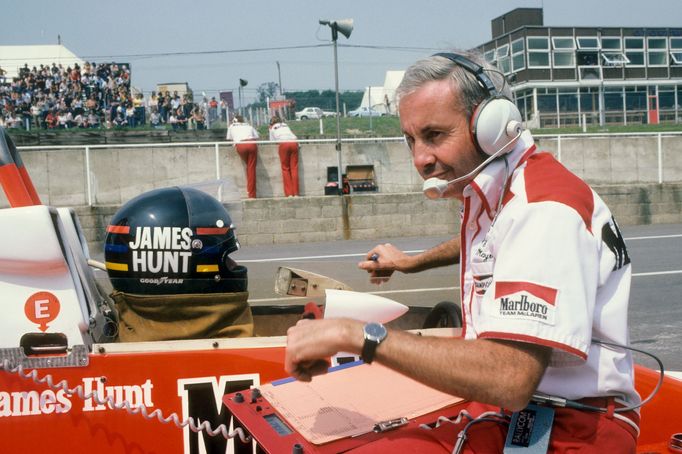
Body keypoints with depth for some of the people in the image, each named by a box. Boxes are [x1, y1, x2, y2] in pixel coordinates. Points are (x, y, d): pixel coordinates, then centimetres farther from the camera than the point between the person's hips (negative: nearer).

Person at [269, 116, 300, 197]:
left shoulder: (272, 128, 23)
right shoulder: (285, 125, 32)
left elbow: (272, 141, 24)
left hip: (283, 144, -3)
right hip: (294, 143, 3)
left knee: (285, 169, 2)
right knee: (294, 168, 3)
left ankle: (289, 193, -6)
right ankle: (296, 193, -3)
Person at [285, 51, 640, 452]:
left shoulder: (544, 208, -21)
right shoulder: (488, 191, 9)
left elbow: (509, 381, -32)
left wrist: (359, 335, -29)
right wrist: (413, 262, 37)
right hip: (502, 417, 9)